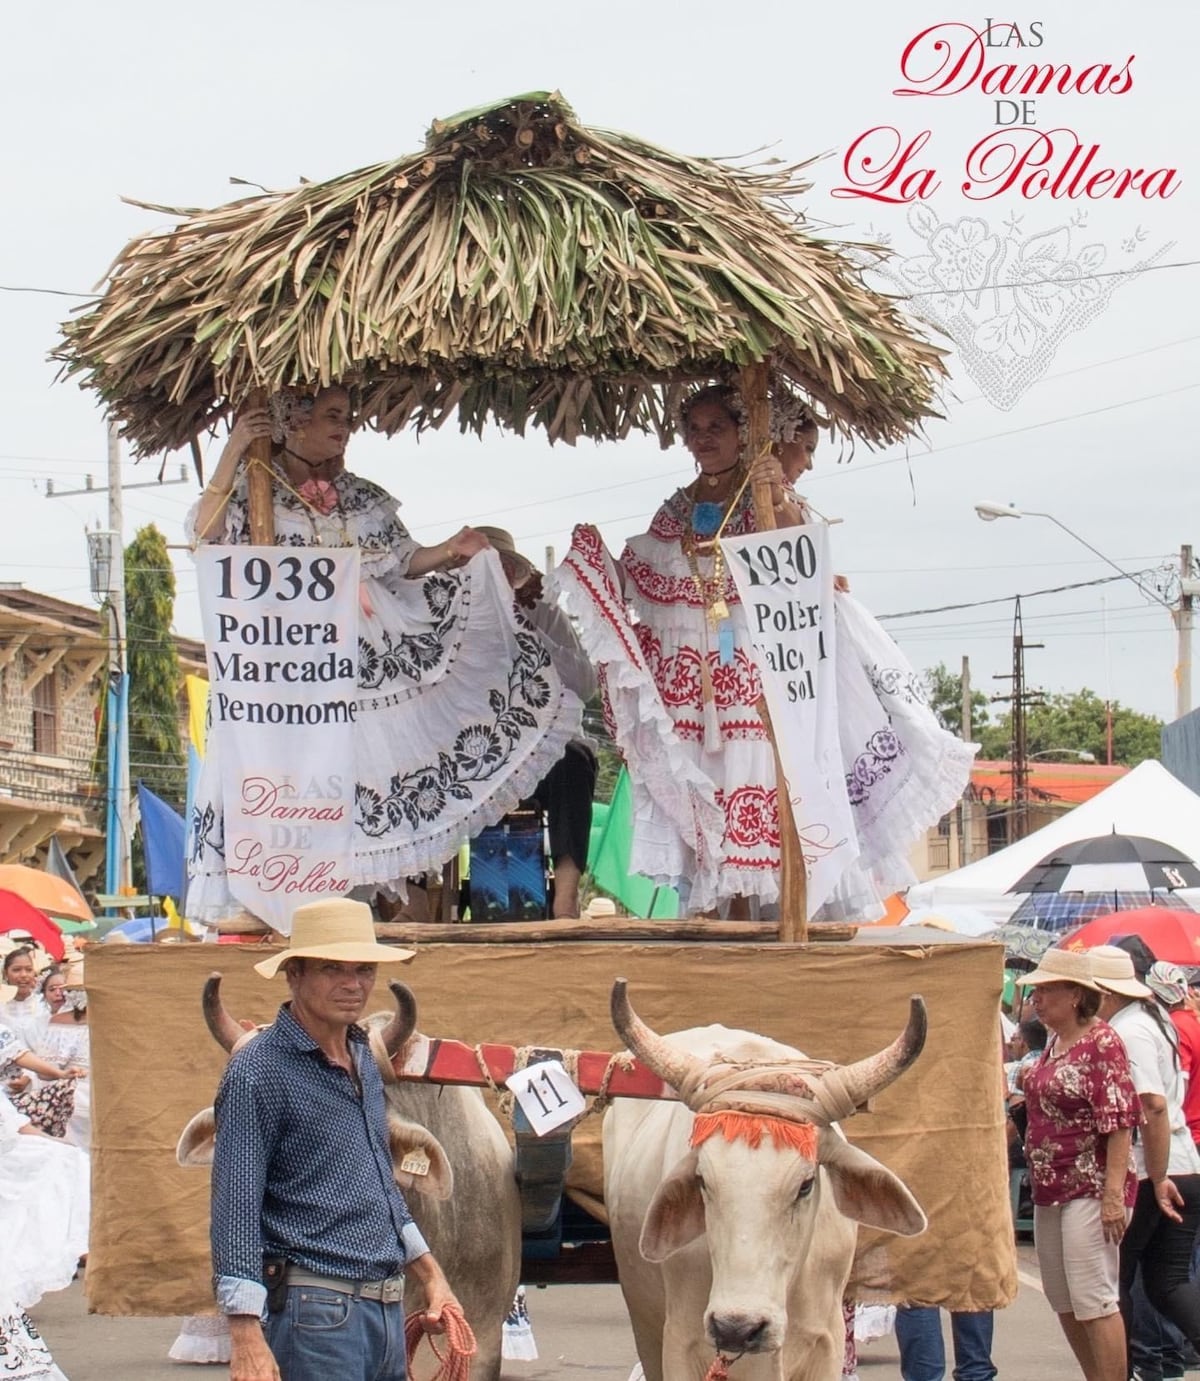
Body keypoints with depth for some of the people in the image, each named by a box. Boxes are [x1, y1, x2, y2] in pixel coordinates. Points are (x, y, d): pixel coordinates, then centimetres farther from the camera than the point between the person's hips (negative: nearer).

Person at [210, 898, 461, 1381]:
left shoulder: (364, 1060, 15)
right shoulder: (257, 1073, -11)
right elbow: (235, 1207, -16)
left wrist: (430, 1274, 24)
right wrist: (246, 1337, -22)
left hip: (387, 1309, 8)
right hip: (316, 1313, -8)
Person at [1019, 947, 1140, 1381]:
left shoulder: (1101, 1041, -12)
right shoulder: (1053, 1041, 13)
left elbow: (1119, 1120, -18)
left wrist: (1114, 1193, -22)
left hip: (1090, 1188, -9)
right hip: (1050, 1189, 9)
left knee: (1093, 1300, -11)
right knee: (1063, 1302, 11)